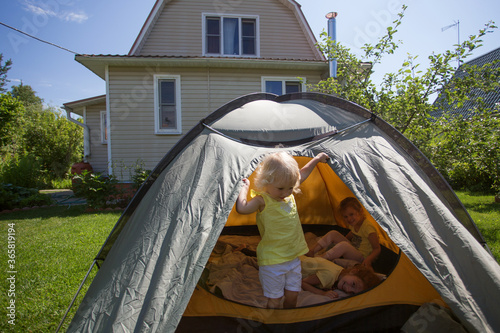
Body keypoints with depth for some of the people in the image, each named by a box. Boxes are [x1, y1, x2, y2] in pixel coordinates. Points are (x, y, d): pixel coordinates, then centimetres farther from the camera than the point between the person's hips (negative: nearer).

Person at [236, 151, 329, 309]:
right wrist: (245, 185, -25)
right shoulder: (262, 201, -19)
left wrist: (316, 159, 27)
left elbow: (302, 175, 18)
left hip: (293, 258, 6)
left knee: (292, 296, 19)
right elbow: (241, 208, -38)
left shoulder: (290, 194, 0)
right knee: (274, 300, 7)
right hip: (272, 262, -6)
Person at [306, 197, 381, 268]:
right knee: (333, 234, -3)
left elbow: (377, 249, -19)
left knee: (344, 245, -36)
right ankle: (311, 252, -9)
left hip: (362, 259, -9)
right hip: (352, 251, 9)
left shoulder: (368, 228, -21)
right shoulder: (354, 224, 4)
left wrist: (368, 259, -34)